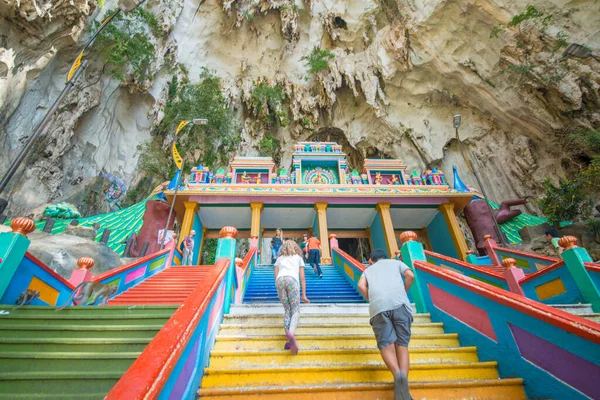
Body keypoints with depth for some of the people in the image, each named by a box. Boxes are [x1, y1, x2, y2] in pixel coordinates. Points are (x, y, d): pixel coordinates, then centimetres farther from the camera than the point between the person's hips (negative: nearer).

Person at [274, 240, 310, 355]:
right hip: (292, 280, -2)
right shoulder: (298, 258, 27)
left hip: (280, 280, 2)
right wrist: (304, 295, 20)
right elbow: (302, 277, 19)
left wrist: (279, 291, 31)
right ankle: (291, 333, -30)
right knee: (296, 310, -2)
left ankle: (289, 341, -1)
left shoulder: (279, 258, 31)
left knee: (287, 310, 10)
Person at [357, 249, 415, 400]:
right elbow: (410, 275, 11)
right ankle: (404, 385, -6)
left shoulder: (368, 270, 29)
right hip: (400, 303, 1)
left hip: (378, 306, 0)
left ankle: (398, 373, -24)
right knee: (402, 344, 7)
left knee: (386, 344, 2)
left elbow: (361, 285, 10)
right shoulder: (396, 262, 29)